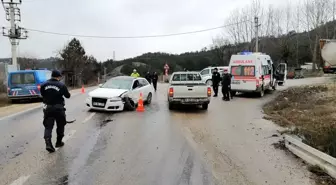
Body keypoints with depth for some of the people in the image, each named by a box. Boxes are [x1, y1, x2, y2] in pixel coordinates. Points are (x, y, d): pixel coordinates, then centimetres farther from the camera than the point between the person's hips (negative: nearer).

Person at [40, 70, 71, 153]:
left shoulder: (44, 85, -1)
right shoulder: (61, 85, -11)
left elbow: (42, 94, 8)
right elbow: (68, 96, -2)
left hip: (47, 108, 3)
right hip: (58, 108, -2)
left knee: (48, 126, 5)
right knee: (60, 125, 15)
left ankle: (48, 143, -11)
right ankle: (59, 142, 25)